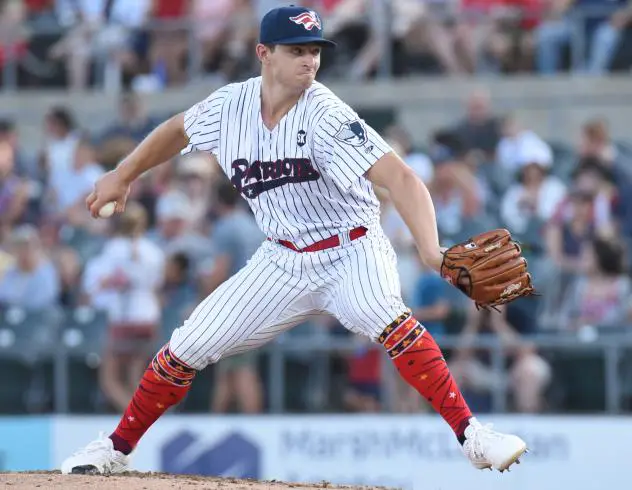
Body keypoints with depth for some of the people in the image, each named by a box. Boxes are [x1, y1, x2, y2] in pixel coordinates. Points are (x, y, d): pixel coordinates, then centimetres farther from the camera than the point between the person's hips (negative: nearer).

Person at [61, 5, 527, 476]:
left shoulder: (325, 116, -23)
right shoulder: (230, 106, -8)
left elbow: (399, 177, -34)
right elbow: (178, 129, 17)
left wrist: (431, 250, -48)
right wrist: (121, 176, 14)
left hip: (351, 253, -5)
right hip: (282, 261, 5)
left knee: (388, 321, -36)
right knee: (185, 350, 2)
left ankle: (472, 435, -32)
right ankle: (116, 450, 22)